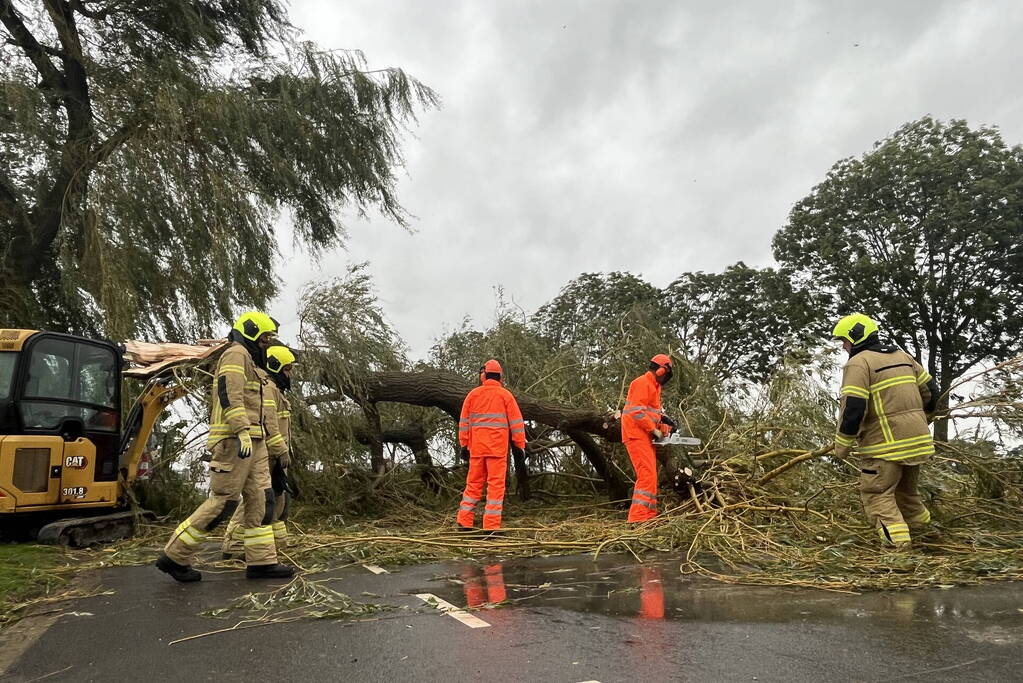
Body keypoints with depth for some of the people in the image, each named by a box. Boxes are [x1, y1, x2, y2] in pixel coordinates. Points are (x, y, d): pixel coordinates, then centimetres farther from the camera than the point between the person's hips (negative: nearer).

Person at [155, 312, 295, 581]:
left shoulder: (248, 361, 27)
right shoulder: (236, 354, -5)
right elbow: (230, 395, -19)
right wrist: (243, 432, -26)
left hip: (252, 443, 10)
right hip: (236, 439, -10)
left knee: (261, 500, 4)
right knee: (223, 502, -8)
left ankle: (261, 561, 4)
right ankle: (174, 557, 3)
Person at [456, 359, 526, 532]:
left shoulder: (473, 394, 6)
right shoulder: (505, 395, -1)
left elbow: (464, 421, 7)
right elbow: (516, 422, -2)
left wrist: (464, 445, 12)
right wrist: (520, 445, 3)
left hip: (476, 447, 3)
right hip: (497, 448, -3)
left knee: (473, 483, 12)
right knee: (496, 485, -1)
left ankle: (465, 522, 11)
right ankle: (491, 526, -4)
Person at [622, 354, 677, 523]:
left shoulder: (653, 386, 20)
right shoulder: (642, 383, -12)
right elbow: (637, 411, -21)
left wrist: (663, 418, 3)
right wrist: (654, 429, -17)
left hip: (644, 436, 11)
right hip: (636, 435, -11)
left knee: (650, 476, 12)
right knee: (647, 475, -16)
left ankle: (649, 514, 16)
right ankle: (638, 517, -19)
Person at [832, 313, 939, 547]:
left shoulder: (858, 363, -11)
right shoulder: (902, 356, 14)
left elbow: (852, 408, -18)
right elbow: (931, 391, 18)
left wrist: (841, 446, -9)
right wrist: (922, 421, 33)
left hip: (885, 444, -8)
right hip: (917, 440, 8)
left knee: (877, 494, 0)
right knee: (907, 490, 24)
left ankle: (895, 537, -12)